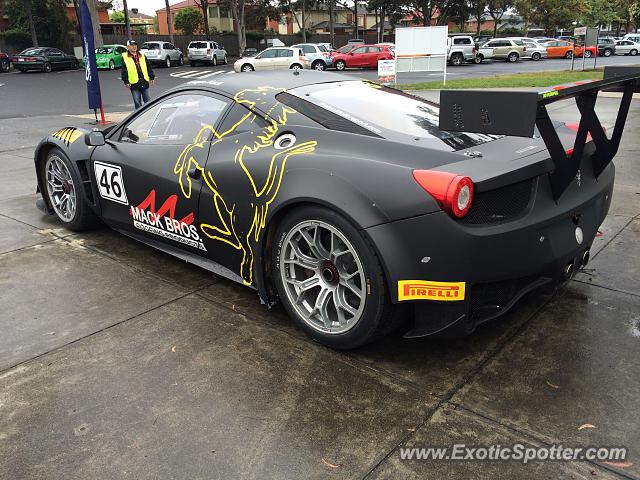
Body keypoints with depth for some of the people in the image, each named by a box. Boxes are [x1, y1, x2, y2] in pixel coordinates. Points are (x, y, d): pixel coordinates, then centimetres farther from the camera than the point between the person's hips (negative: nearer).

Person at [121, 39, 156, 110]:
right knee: (137, 103, 2)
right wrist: (126, 82, -6)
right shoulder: (125, 57, 2)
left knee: (148, 101, 7)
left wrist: (152, 77, 8)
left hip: (145, 82, 3)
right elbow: (124, 71, 0)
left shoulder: (142, 55, 13)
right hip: (134, 83, -3)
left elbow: (149, 67, 15)